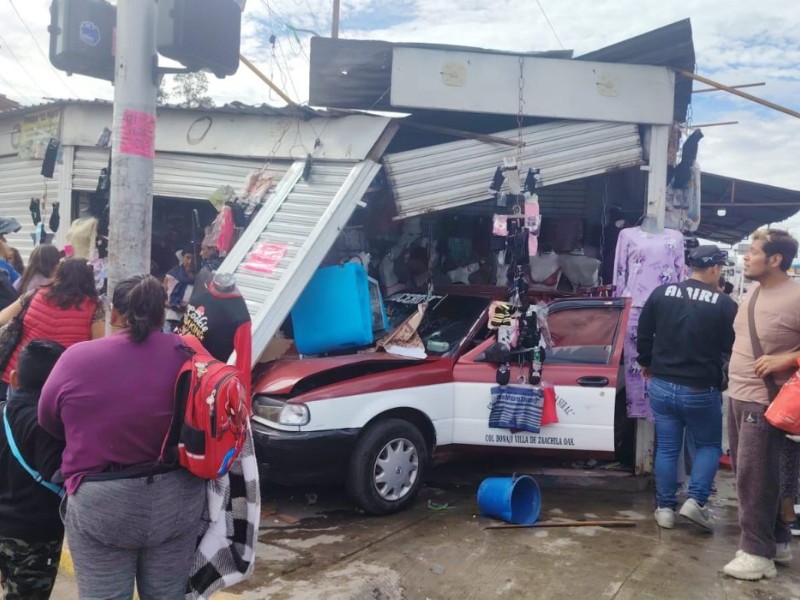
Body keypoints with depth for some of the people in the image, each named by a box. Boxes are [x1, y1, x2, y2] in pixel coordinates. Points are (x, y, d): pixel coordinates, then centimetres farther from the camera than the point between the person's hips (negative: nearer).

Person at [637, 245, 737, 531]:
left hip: (661, 385, 3)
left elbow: (643, 335, 9)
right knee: (709, 445, 16)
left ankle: (665, 508, 17)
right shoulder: (724, 304, -12)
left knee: (666, 448, 13)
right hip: (700, 391, -3)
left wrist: (647, 365, 23)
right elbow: (732, 346, -3)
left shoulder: (661, 293, 0)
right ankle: (695, 500, 3)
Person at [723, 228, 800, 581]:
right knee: (750, 475, 16)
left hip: (764, 402, -9)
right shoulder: (753, 292, 9)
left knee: (753, 477, -3)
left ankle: (758, 554, 9)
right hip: (738, 396, 9)